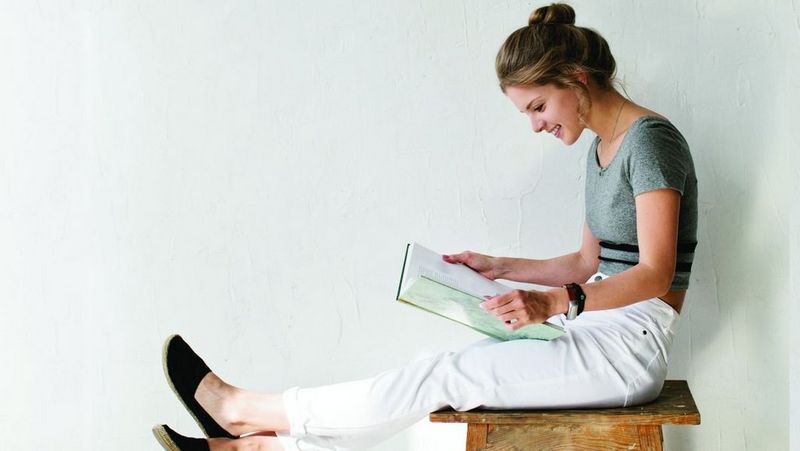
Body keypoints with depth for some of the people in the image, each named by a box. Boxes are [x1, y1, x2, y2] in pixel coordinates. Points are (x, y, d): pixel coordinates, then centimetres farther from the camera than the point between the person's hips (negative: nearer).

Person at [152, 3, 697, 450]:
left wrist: (554, 302, -32)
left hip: (627, 347, -8)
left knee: (446, 376, -15)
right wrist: (501, 267, 11)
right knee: (449, 375, -6)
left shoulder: (650, 138, -14)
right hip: (598, 333, 8)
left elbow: (654, 275, -21)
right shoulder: (602, 149, 14)